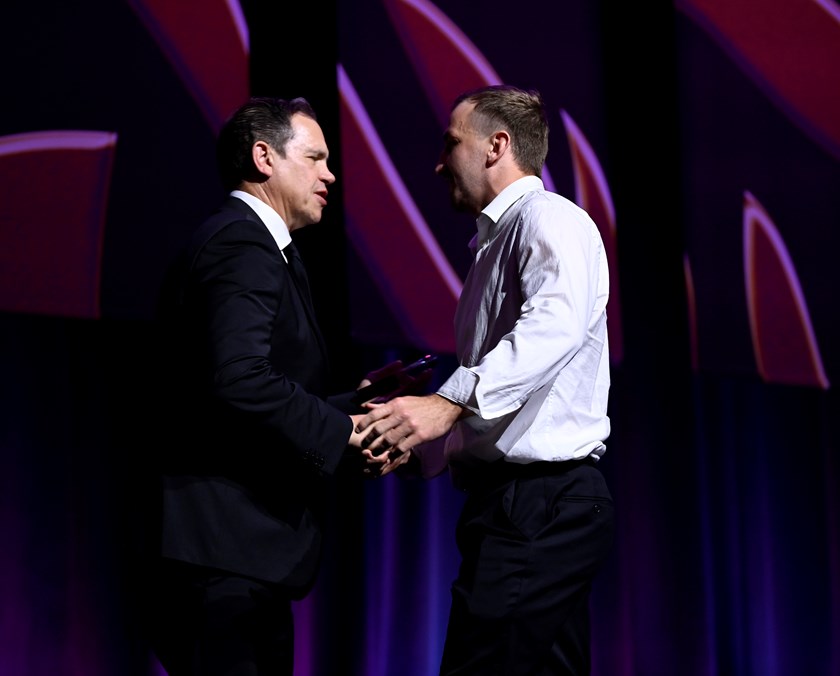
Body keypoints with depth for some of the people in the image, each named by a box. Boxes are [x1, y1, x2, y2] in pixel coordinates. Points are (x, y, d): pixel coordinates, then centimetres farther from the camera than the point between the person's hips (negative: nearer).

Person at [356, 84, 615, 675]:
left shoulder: (549, 219, -7)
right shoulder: (494, 242, 24)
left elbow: (556, 323, -28)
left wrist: (450, 401, -36)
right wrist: (414, 449, 10)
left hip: (543, 505, -10)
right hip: (522, 504, 10)